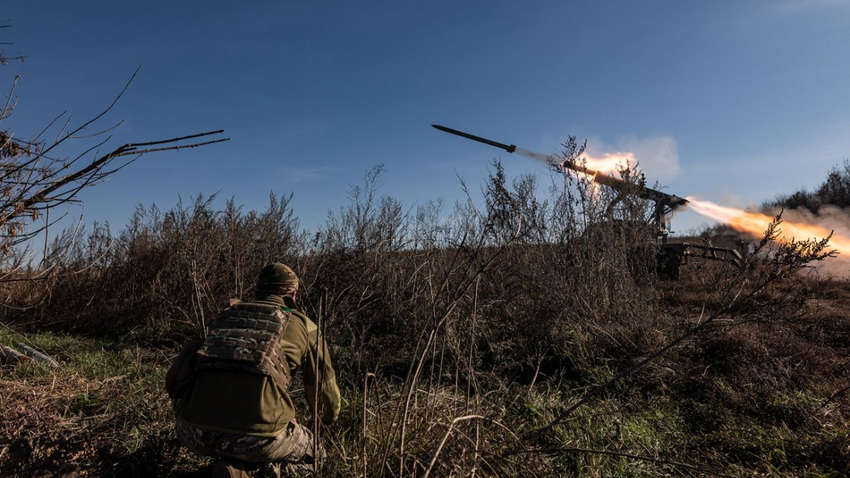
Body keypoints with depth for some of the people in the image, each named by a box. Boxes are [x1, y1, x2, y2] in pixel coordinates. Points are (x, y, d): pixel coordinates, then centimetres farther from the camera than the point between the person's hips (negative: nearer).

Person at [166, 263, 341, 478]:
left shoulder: (226, 315, 24)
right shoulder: (303, 325, 15)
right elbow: (325, 388, 25)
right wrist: (329, 420, 48)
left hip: (192, 432, 5)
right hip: (255, 432, -4)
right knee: (310, 448, 25)